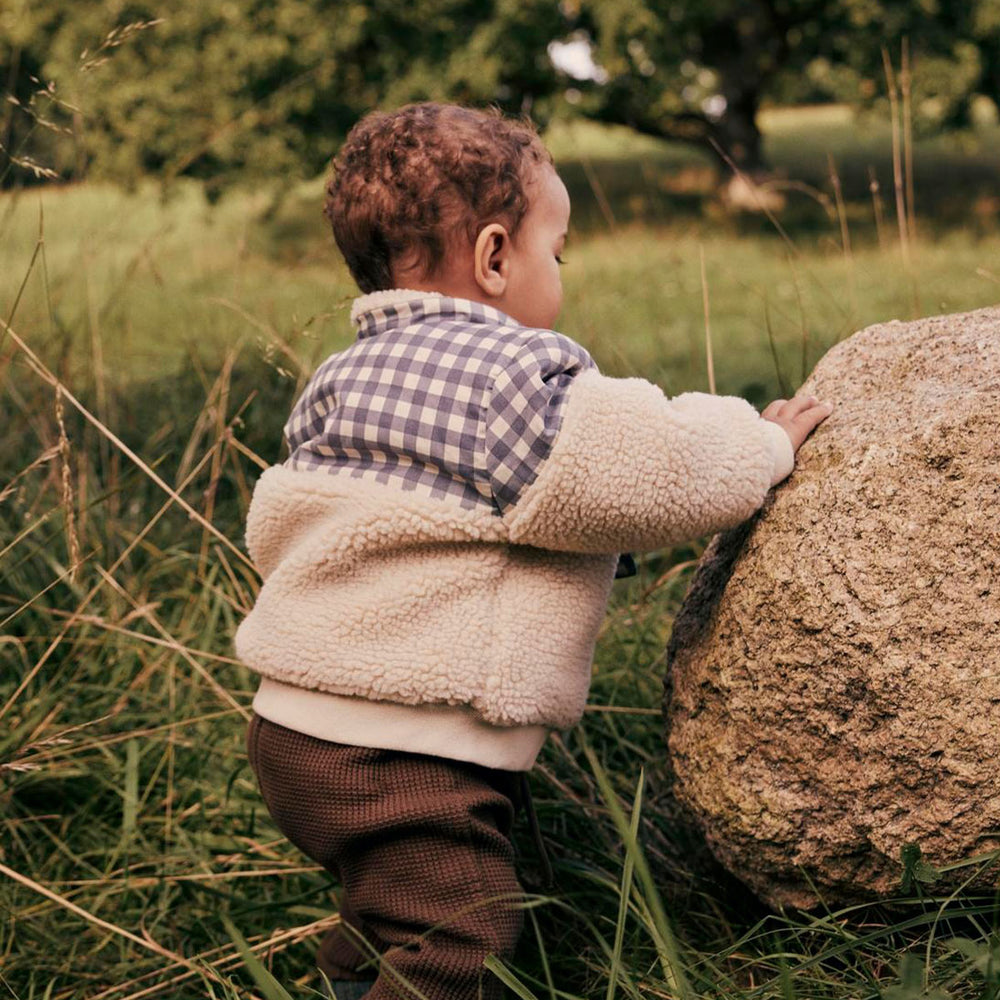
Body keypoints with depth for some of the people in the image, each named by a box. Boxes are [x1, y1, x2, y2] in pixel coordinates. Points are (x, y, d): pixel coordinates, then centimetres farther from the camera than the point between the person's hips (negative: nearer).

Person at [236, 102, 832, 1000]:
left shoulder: (345, 374, 12)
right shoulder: (519, 373, -17)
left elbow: (272, 529, 19)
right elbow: (648, 471, -21)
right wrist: (764, 444, -2)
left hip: (293, 724, 10)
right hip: (411, 761, -10)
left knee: (384, 919, 28)